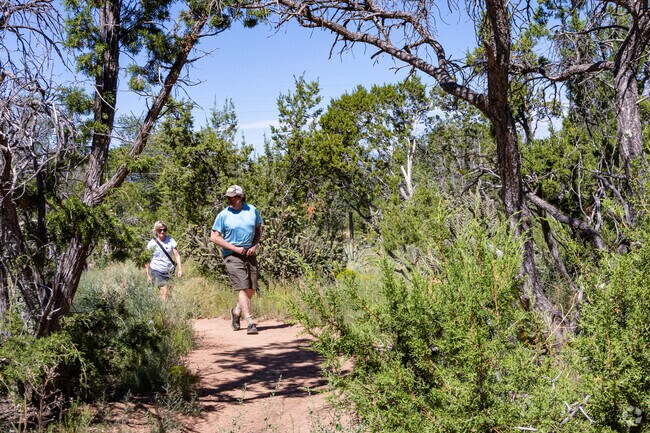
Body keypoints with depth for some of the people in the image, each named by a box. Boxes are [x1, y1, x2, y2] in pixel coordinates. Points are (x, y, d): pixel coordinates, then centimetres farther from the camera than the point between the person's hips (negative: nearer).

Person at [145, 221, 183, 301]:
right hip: (157, 271, -3)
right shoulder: (152, 243, -3)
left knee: (170, 292, -2)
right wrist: (148, 275, 0)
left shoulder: (170, 241, 2)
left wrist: (180, 269, -4)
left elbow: (177, 255, 4)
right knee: (164, 293, -15)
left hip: (169, 271, 3)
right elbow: (147, 260, 2)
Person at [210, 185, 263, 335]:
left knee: (252, 289, 9)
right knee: (242, 288, -14)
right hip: (232, 256, -4)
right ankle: (250, 322, -17)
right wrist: (234, 248, -11)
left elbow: (258, 229, 16)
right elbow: (214, 237, -5)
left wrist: (255, 246, -1)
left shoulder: (252, 210, 6)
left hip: (249, 254, 4)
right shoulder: (223, 215, -5)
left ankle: (236, 311, 34)